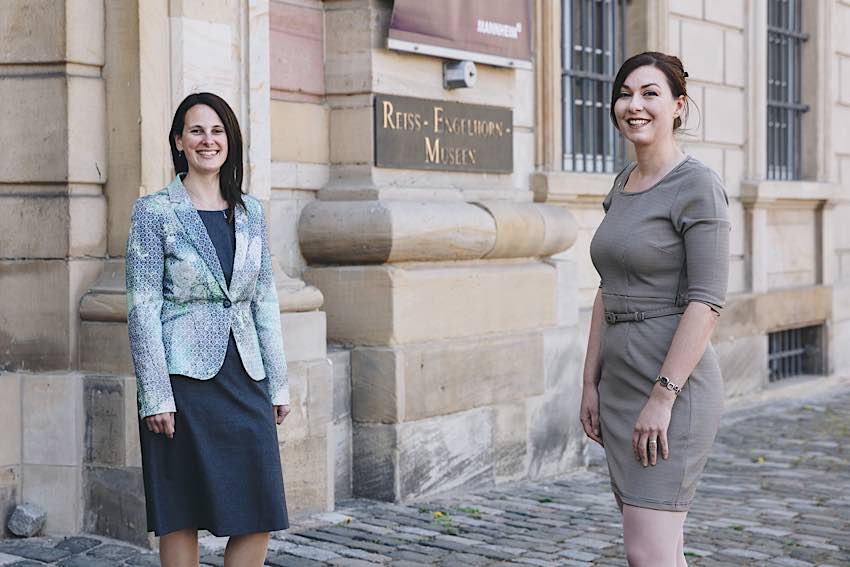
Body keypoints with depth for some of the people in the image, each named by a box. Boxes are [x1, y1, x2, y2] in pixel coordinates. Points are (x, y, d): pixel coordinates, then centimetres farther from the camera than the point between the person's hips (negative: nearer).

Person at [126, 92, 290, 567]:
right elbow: (143, 309, -7)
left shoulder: (250, 211, 11)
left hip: (245, 377, 5)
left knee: (261, 517, 3)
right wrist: (156, 397, -13)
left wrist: (279, 383, 10)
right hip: (184, 379, -4)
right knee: (182, 519, 2)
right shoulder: (154, 211, -3)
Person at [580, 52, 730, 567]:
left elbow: (707, 302, -17)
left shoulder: (699, 186, -11)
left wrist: (662, 397, -20)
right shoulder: (624, 183, 14)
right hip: (621, 383, 8)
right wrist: (591, 383, 13)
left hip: (674, 386, -8)